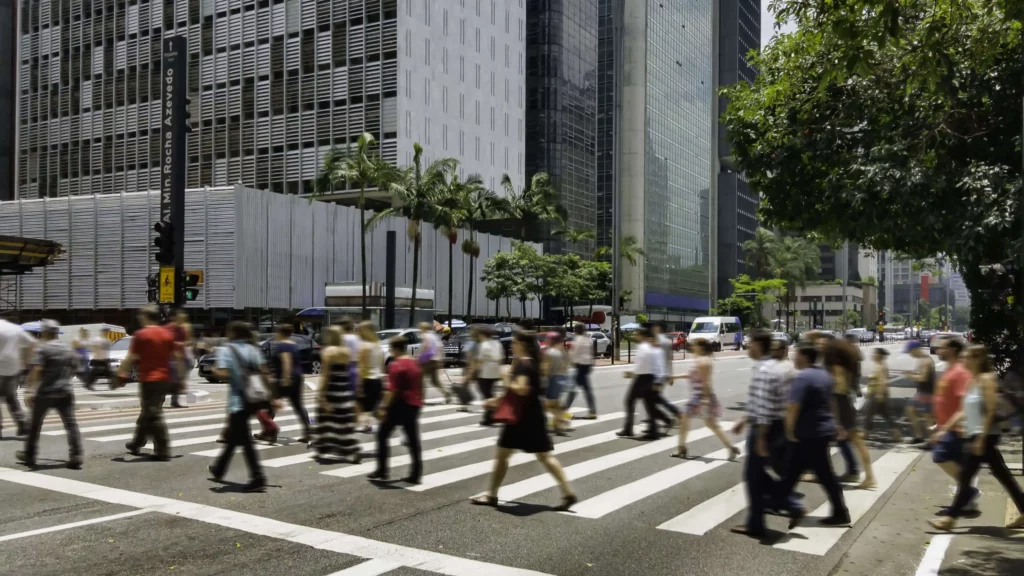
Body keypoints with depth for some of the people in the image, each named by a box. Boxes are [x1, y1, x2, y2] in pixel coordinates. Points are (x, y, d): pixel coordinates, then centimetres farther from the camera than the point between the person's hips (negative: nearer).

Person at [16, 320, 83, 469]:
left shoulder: (43, 348, -8)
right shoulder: (68, 349, 11)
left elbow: (36, 370, -19)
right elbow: (75, 367, 17)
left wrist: (29, 390, -25)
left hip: (45, 392, -4)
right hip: (65, 391, 4)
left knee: (35, 424, 13)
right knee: (71, 424, -2)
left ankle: (29, 455, 23)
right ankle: (76, 456, -11)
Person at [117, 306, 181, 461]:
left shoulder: (141, 334, -9)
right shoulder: (168, 334, 7)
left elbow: (130, 358, -11)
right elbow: (177, 357, 7)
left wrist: (121, 374, -2)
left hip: (148, 379, -6)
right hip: (164, 379, 6)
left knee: (154, 416, -3)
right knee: (148, 413, 20)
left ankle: (163, 451, -6)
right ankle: (136, 444, 34)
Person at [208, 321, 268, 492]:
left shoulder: (226, 350, -6)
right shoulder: (253, 350, 9)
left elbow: (223, 375, -18)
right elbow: (264, 374, 3)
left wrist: (214, 371, 4)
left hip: (238, 400, -7)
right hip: (252, 399, 7)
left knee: (244, 440, -5)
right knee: (232, 436, 23)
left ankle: (257, 477, -13)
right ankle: (219, 469, 39)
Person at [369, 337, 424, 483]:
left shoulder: (396, 365, -13)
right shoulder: (416, 364, 14)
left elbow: (393, 390, -20)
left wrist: (384, 407, -19)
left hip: (400, 405, -8)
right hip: (414, 405, 8)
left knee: (382, 434, 6)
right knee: (413, 439, 6)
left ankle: (382, 471, 7)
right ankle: (415, 474, 3)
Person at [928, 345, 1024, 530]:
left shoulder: (986, 379, -13)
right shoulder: (973, 381, 13)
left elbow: (991, 411, -19)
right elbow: (965, 411, 18)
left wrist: (981, 439, -21)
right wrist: (946, 428, 15)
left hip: (984, 435, -9)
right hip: (975, 435, 9)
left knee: (965, 476, -6)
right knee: (1003, 476, 13)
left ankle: (950, 518, -1)